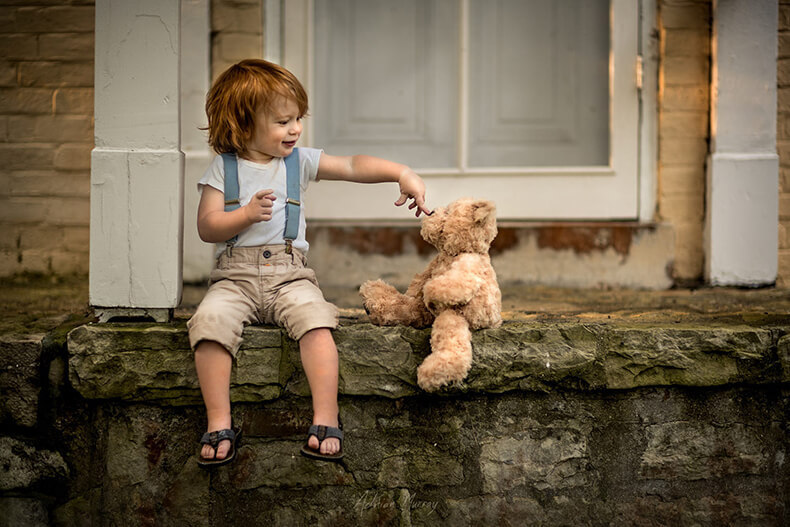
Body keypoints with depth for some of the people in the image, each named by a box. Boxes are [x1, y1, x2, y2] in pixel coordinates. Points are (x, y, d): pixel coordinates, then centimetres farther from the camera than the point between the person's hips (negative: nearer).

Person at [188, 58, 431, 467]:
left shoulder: (299, 161, 13)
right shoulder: (223, 169, 7)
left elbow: (353, 166, 6)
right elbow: (207, 227, 1)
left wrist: (401, 172, -8)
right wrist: (247, 214, -14)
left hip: (289, 274, 1)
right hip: (235, 275, -1)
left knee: (315, 319, -30)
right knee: (210, 321, -30)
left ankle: (326, 419, -27)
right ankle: (219, 424, -23)